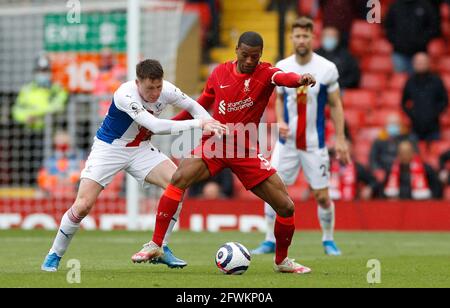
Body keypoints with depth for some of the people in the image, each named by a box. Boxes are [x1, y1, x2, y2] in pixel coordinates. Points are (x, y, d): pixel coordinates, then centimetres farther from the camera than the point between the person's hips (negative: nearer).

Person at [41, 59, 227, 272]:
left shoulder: (166, 90, -15)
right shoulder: (126, 95, -33)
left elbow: (193, 106, 5)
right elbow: (155, 126, -42)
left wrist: (211, 125, -15)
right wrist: (197, 124, -43)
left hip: (140, 149, 5)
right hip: (109, 148, -5)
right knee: (83, 205, -13)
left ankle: (161, 248, -3)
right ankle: (54, 256, 8)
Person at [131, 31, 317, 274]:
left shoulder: (265, 73, -6)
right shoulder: (220, 72, 3)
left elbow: (283, 77, -31)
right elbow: (202, 104, 19)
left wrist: (300, 79, -55)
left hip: (246, 153, -1)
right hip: (214, 144, 1)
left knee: (286, 207, -4)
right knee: (179, 179, -26)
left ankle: (282, 261, 23)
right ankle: (155, 245, -17)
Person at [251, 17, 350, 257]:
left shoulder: (327, 68, -8)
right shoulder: (281, 68, 0)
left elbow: (336, 105, -1)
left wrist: (340, 140, -5)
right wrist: (280, 121, -5)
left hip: (315, 143, -2)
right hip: (287, 141, 2)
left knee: (322, 196, 1)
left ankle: (328, 240, 22)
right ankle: (270, 241, 7)